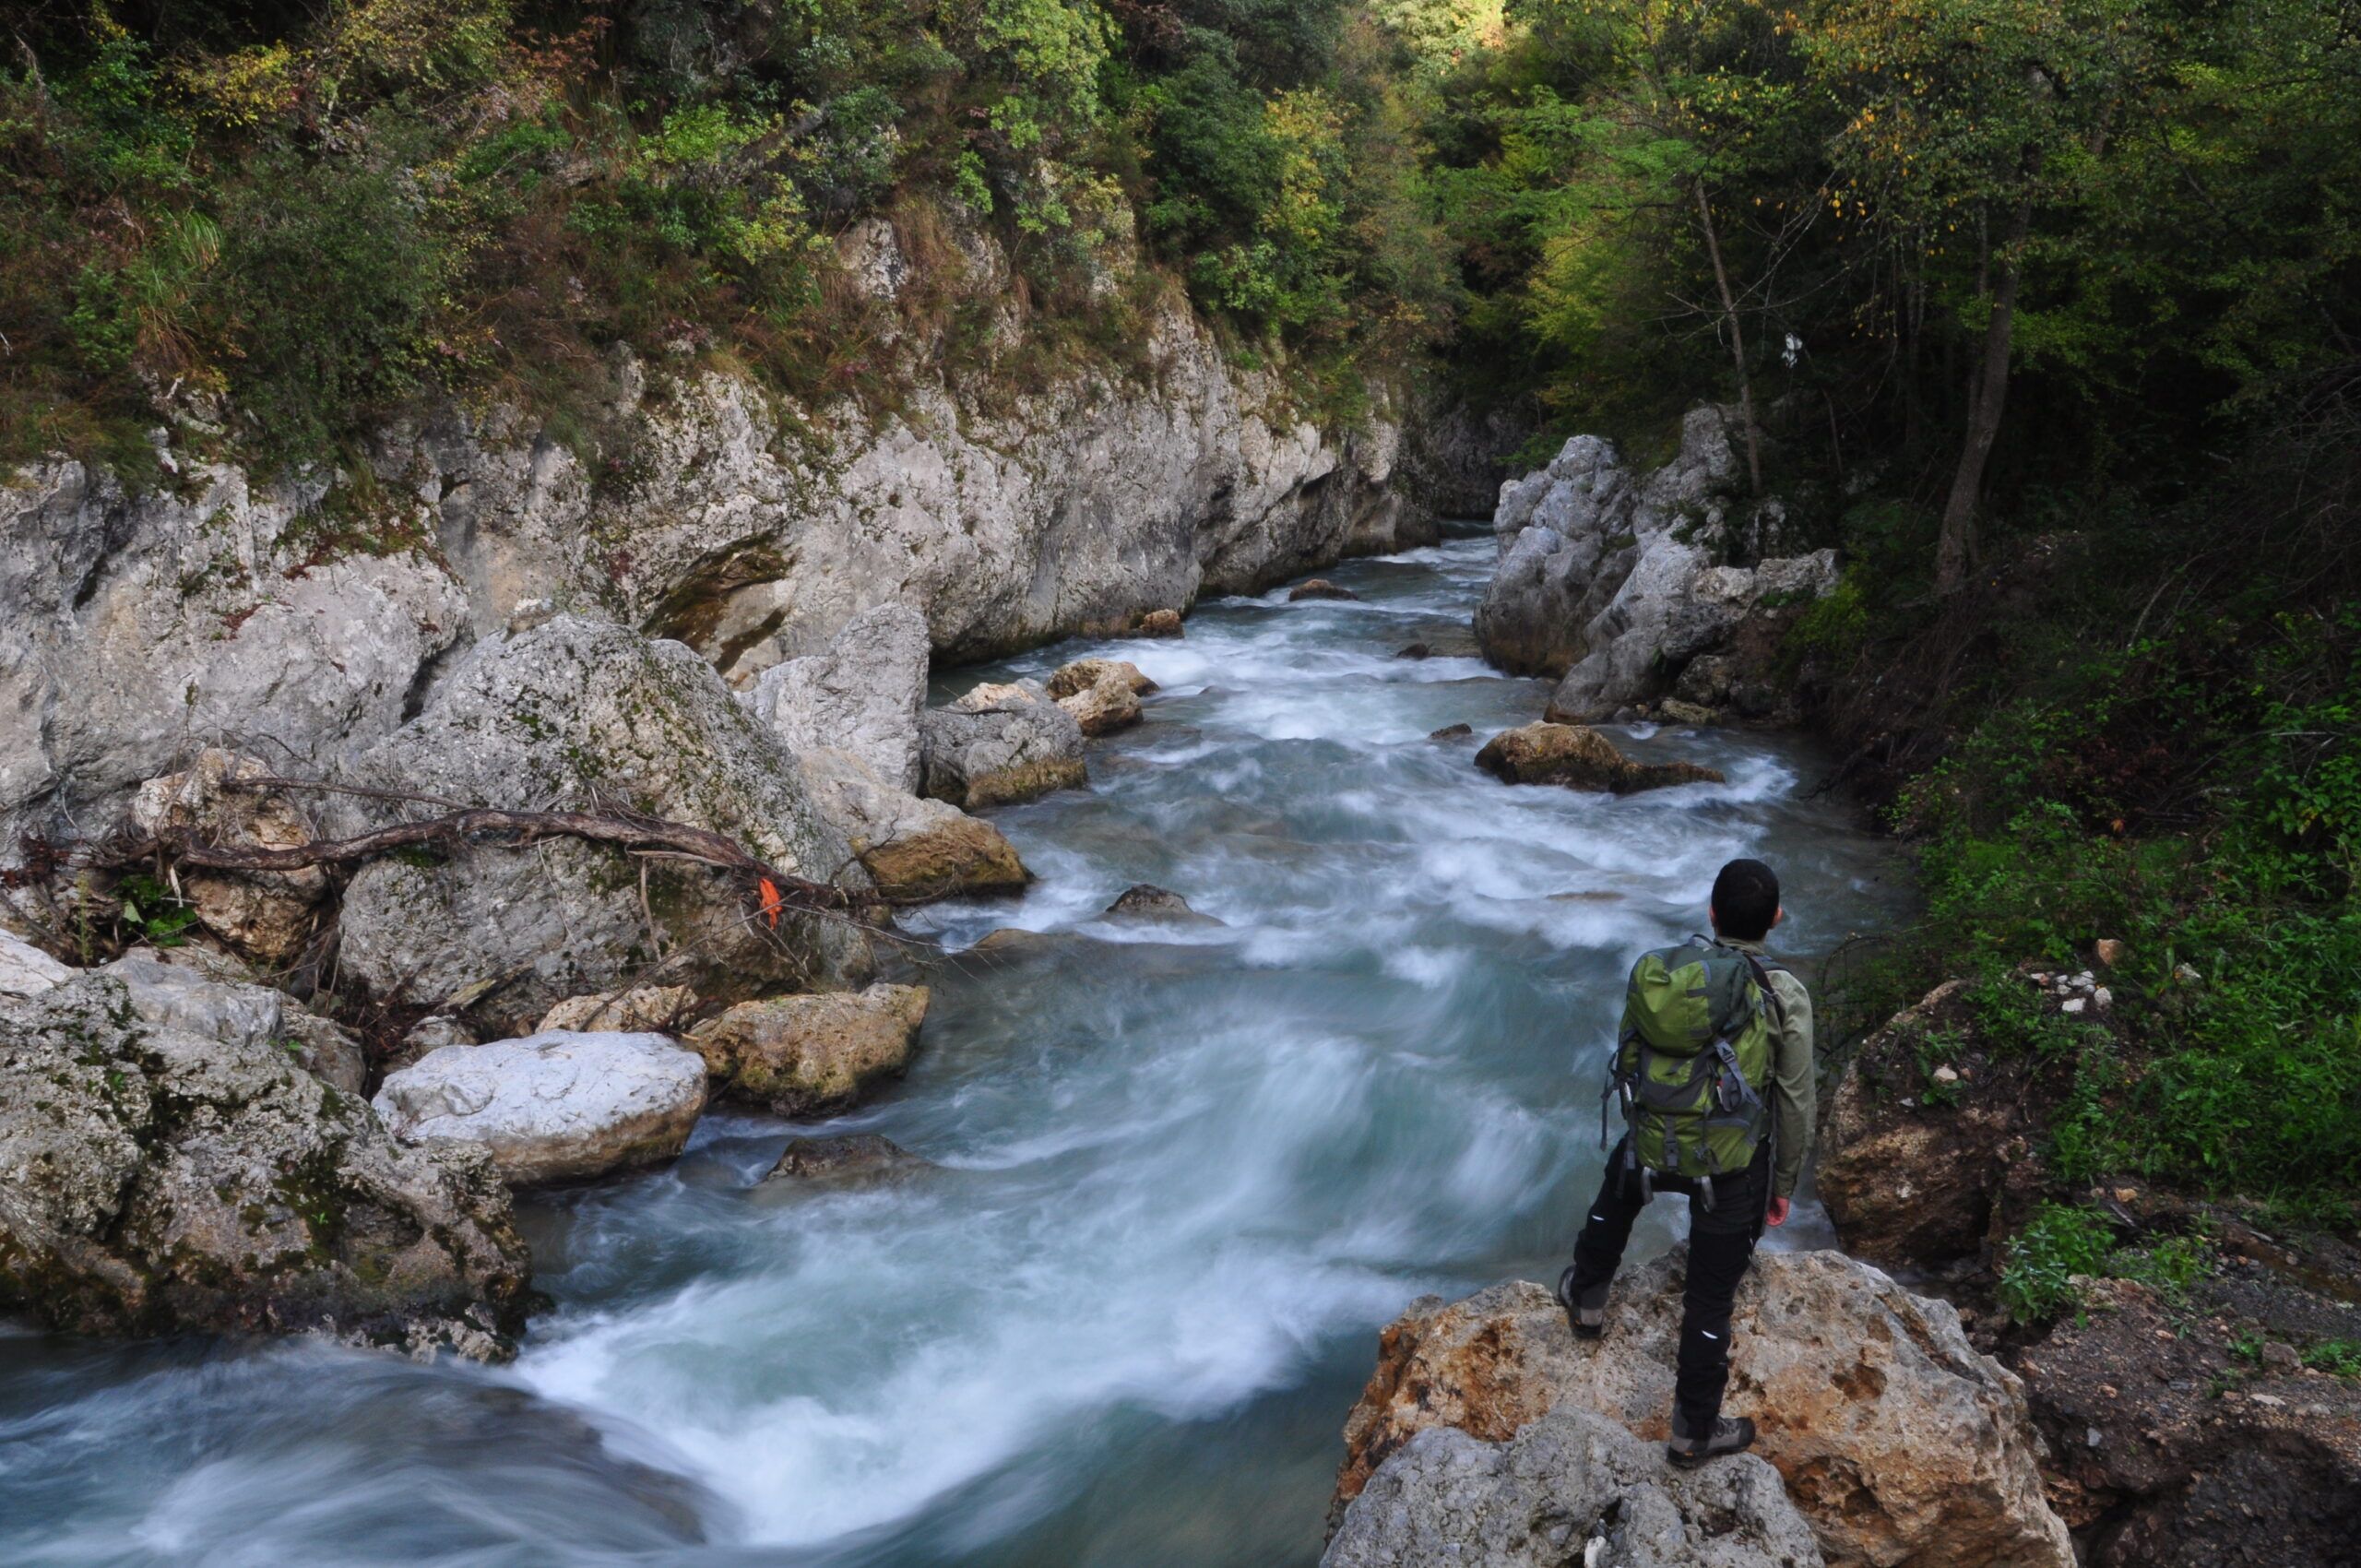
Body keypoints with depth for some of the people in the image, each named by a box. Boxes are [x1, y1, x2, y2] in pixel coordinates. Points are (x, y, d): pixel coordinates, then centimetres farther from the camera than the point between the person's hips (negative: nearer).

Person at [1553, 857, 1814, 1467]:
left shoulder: (1654, 969, -8)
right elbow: (1796, 1103, -9)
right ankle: (1694, 1432, 29)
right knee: (1710, 1300, 13)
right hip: (1732, 1166, -2)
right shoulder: (1784, 996, -16)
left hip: (1651, 1143, 2)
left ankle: (1585, 1298, 57)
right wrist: (1784, 1184, 6)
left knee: (1616, 1196, 38)